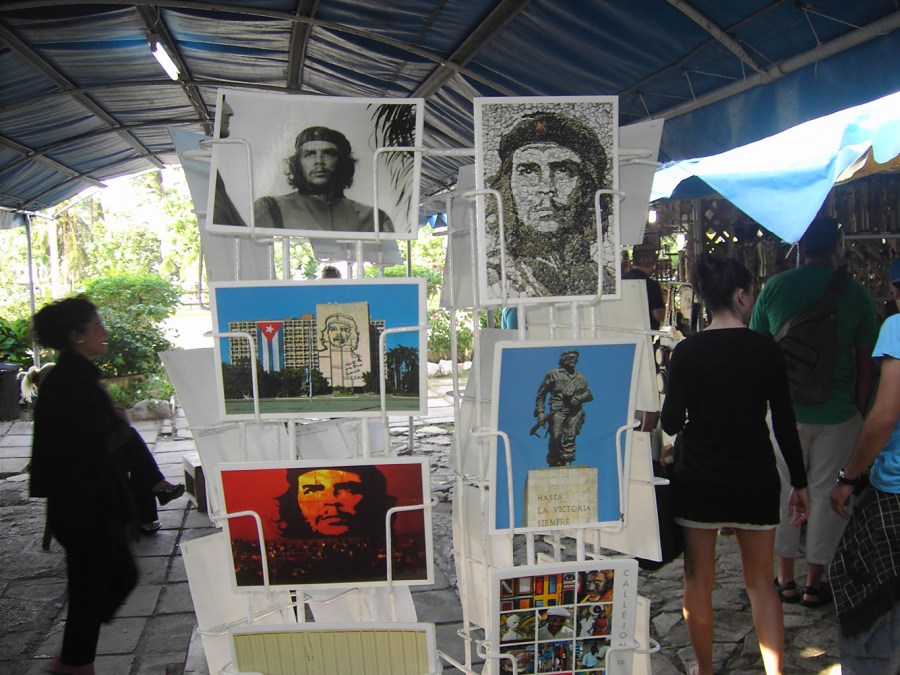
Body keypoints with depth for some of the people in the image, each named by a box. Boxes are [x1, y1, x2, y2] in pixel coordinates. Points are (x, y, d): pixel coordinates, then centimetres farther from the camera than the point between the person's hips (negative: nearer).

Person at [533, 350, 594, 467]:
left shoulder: (580, 377, 24)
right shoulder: (553, 374, 13)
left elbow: (589, 395, 17)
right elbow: (541, 395, 11)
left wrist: (578, 398, -5)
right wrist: (540, 412, 0)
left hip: (575, 412, 3)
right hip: (558, 411, -3)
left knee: (570, 438, -9)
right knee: (556, 437, -14)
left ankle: (567, 463, -10)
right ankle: (553, 465, -4)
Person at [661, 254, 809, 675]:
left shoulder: (686, 352, -8)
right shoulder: (765, 349, -5)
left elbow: (671, 423, -8)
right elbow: (785, 423, -4)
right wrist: (799, 482, 5)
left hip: (699, 478, -1)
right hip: (755, 480, 1)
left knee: (698, 581, 12)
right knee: (760, 581, 13)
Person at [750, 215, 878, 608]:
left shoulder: (775, 287, -5)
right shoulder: (856, 294, -5)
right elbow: (865, 364, -1)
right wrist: (860, 412, 10)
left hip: (784, 411, 1)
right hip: (837, 414, 0)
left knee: (785, 491, 12)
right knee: (826, 494, 9)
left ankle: (786, 580, 20)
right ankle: (814, 583, 18)